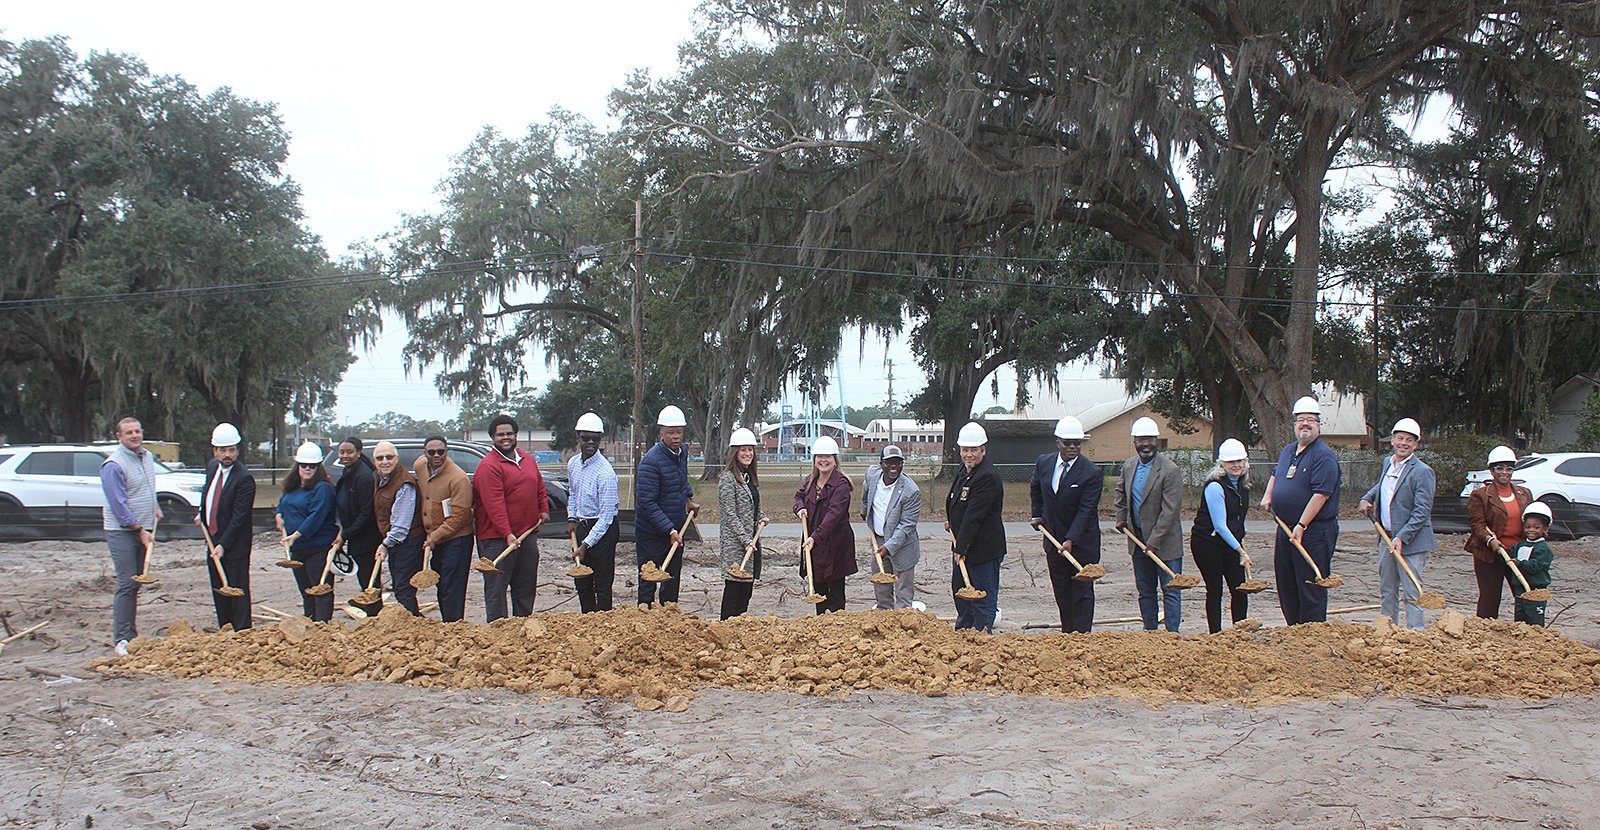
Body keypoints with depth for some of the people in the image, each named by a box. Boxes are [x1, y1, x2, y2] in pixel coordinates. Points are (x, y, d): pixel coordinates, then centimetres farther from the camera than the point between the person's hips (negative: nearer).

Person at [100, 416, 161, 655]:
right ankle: (121, 638, -6)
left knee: (136, 583, 11)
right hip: (122, 531, -8)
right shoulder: (113, 465, -14)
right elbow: (119, 504, -17)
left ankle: (131, 633, 17)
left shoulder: (147, 457, 12)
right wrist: (140, 530, -16)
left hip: (143, 530, 8)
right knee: (126, 585, -10)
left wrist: (155, 509, 18)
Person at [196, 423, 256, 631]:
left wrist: (223, 545, -21)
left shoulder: (244, 478, -19)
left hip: (235, 543, -8)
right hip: (213, 539, 8)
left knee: (238, 590, -5)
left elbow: (239, 517, -19)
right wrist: (201, 513, 13)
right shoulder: (212, 466, 5)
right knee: (219, 590, 15)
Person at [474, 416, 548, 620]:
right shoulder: (488, 466, -12)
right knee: (496, 588, -3)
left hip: (528, 533, 7)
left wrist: (544, 510, 8)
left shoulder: (529, 460, 13)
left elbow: (540, 488, 25)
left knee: (527, 586, 15)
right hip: (498, 538, -7)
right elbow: (495, 504, -20)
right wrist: (507, 534, -26)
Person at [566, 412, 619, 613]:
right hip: (582, 526, 8)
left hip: (603, 529, -8)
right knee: (581, 582, 17)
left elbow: (606, 516, -22)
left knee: (602, 585, -3)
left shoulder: (605, 472, -22)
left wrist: (586, 544, -23)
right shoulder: (573, 464, 3)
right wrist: (572, 518, 9)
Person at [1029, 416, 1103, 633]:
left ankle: (1082, 636, 3)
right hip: (1053, 539, 5)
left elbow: (1086, 510, -19)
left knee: (1082, 591, -1)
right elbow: (1035, 489, 22)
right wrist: (1038, 515, 15)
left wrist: (1071, 540, -26)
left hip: (1082, 541, -5)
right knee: (1061, 591, 11)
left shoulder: (1092, 473, -15)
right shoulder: (1044, 462, 1)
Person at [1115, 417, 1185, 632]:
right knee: (1145, 590, 13)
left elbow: (1169, 510, -19)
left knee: (1170, 590, -2)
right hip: (1138, 538, 6)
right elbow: (1121, 491, 26)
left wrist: (1154, 541, -19)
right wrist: (1121, 517, 17)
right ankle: (1150, 632, 23)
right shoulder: (1128, 466, 4)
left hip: (1165, 540, -6)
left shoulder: (1170, 470, -17)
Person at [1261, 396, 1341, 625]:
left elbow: (1321, 494, -21)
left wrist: (1301, 525, -23)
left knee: (1310, 586, -5)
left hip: (1314, 531, -9)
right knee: (1286, 585, 12)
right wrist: (1268, 496, 18)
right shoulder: (1288, 451, 15)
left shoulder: (1324, 456, -12)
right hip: (1285, 528, 9)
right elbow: (1275, 473, 35)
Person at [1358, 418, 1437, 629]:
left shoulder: (1422, 471, -13)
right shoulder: (1387, 463, 10)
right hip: (1386, 538, 8)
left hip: (1411, 541, -7)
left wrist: (1401, 538, -23)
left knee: (1411, 593, -7)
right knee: (1386, 591, 15)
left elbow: (1421, 512, -17)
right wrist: (1366, 499, 15)